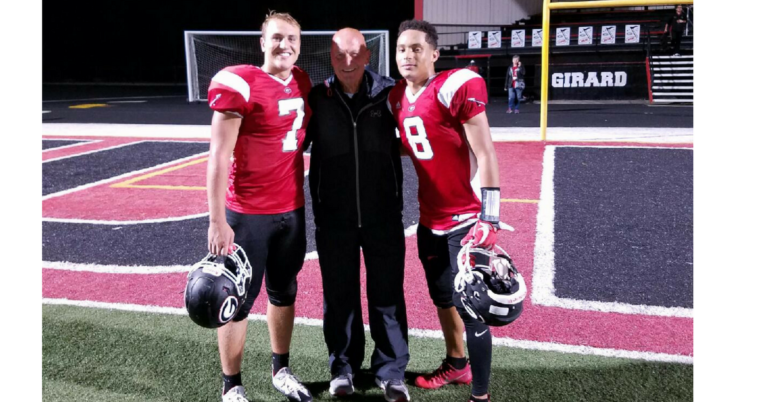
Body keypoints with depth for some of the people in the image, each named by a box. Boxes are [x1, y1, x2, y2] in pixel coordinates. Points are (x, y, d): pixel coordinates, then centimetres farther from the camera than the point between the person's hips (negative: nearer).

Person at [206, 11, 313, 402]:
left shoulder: (302, 82, 7)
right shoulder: (238, 84, -14)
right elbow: (219, 157, -15)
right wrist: (218, 222, -17)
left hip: (292, 210, 7)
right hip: (248, 213, -6)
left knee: (284, 293, 17)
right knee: (239, 300, 5)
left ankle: (281, 370, 34)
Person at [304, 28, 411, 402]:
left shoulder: (389, 93, -5)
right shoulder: (316, 99, -4)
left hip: (384, 215, 0)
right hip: (334, 217, 1)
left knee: (387, 294, 8)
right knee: (339, 295, 12)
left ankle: (391, 371, 24)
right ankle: (343, 367, 30)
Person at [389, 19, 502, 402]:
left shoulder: (457, 87, -16)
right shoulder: (398, 98, 6)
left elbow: (484, 155, -18)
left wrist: (488, 218, -22)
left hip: (466, 218, -7)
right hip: (430, 217, 8)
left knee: (470, 307, -3)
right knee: (441, 297, 20)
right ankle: (457, 364, 42)